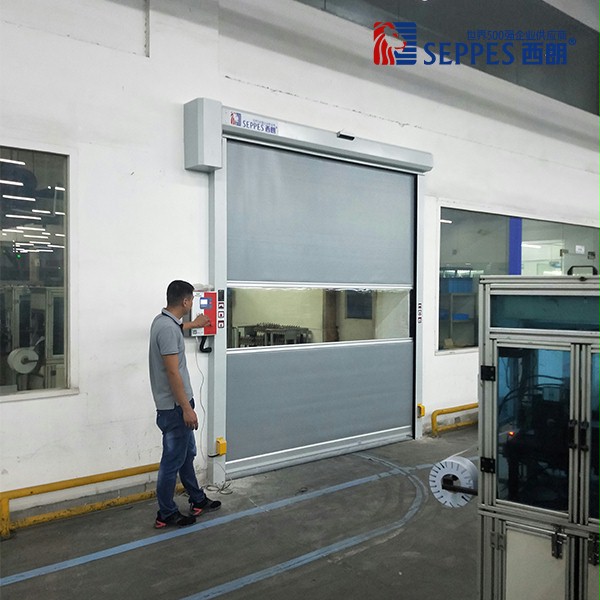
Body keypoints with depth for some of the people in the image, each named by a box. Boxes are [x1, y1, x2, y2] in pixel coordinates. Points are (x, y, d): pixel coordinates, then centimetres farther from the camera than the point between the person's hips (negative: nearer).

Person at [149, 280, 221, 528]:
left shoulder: (163, 320, 8)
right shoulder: (168, 328, -24)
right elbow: (172, 372, -26)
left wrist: (194, 324, 54)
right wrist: (186, 408, -22)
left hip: (176, 404, 11)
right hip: (175, 407, -11)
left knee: (187, 455, 20)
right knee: (173, 460, 2)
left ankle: (198, 500, 34)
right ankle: (166, 514, 16)